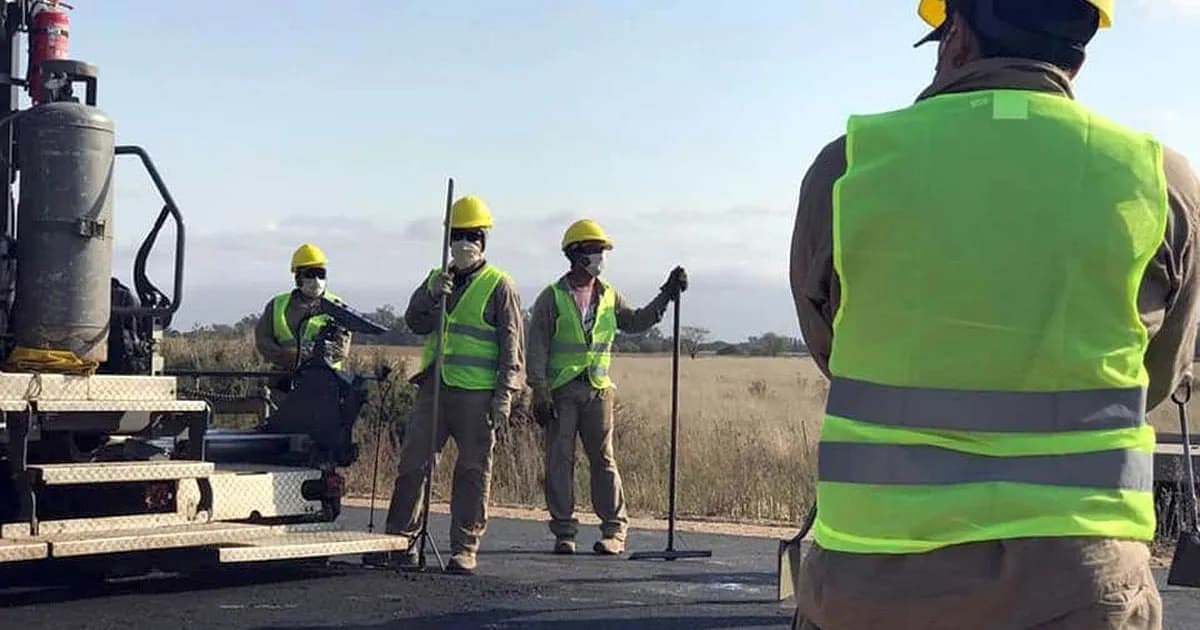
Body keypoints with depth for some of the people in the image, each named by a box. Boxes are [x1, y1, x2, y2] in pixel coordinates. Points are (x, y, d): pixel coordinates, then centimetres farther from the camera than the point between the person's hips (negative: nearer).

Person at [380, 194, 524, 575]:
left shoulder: (499, 286, 0)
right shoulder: (436, 279, 15)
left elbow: (511, 344, -3)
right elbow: (415, 323, 6)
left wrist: (505, 394, -10)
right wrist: (431, 295, -13)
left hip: (477, 392, -5)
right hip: (434, 387, 5)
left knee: (473, 470, 1)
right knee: (413, 461, 4)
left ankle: (465, 548, 7)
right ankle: (401, 539, 12)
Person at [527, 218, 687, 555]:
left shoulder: (608, 296, 11)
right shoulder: (552, 298, -3)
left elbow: (635, 322, 23)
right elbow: (536, 348, -5)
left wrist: (666, 295, 14)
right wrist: (539, 393, -11)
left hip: (597, 389, 3)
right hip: (560, 390, -3)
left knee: (603, 459, 2)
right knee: (559, 460, 0)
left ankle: (614, 530, 6)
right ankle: (564, 531, 7)